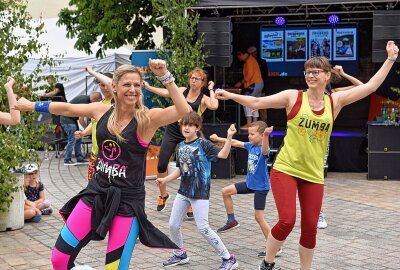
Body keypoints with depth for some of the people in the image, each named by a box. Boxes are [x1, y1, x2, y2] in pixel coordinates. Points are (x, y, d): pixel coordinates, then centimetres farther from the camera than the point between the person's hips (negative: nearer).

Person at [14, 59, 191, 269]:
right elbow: (67, 108, 17)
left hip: (127, 201, -4)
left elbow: (184, 111, -28)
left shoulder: (147, 119, -11)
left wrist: (165, 77, -31)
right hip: (95, 194, 5)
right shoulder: (102, 111, 2)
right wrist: (32, 105, 29)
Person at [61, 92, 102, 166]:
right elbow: (81, 119, -21)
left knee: (78, 139, 11)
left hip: (71, 119, 10)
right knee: (72, 140, -8)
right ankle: (67, 160, -1)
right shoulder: (84, 102, -22)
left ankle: (79, 158, 15)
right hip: (67, 120, -10)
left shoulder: (84, 98, 8)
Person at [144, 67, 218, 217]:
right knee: (161, 165, 0)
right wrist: (147, 87, -13)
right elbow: (165, 92, -3)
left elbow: (214, 106, -23)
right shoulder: (182, 91, 7)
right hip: (172, 131, 3)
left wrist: (211, 90, -9)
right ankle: (163, 195, 25)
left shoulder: (204, 99, -2)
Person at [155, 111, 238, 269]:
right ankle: (180, 255, 34)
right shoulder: (181, 146, 7)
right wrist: (165, 179, 8)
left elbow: (223, 154, -26)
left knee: (203, 229, -9)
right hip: (183, 191, 7)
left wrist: (229, 137, -40)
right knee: (173, 225, 10)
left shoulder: (203, 144, -12)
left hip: (200, 192, -7)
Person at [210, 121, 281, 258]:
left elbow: (264, 150, -49)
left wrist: (266, 135, -69)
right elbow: (236, 143, 14)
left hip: (261, 186, -8)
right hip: (249, 183, 8)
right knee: (226, 191, 11)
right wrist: (219, 139, 23)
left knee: (259, 216, -7)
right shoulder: (250, 145, 0)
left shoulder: (263, 149, -24)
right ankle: (232, 221, 25)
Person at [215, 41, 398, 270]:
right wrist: (230, 95, -12)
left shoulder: (335, 101, 4)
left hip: (313, 175, 3)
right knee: (287, 221, -14)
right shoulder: (293, 97, -3)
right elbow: (257, 102, -4)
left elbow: (370, 86, 6)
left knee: (310, 228, 6)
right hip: (285, 169, -3)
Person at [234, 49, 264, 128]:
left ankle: (248, 124, -13)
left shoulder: (249, 61, -12)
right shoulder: (251, 60, 19)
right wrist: (243, 82, 9)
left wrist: (241, 82, -11)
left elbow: (249, 75, -19)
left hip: (254, 85, -11)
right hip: (259, 84, 11)